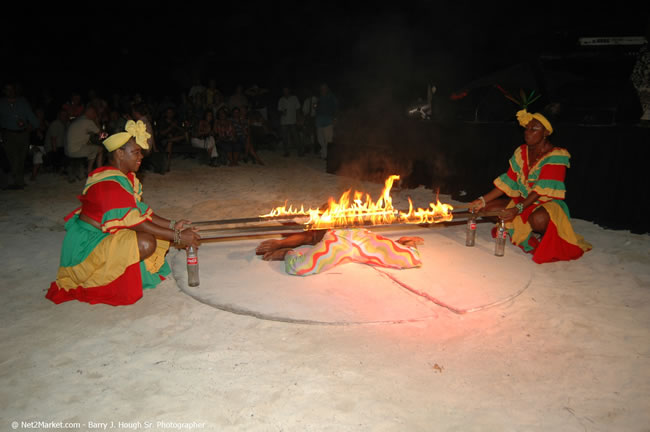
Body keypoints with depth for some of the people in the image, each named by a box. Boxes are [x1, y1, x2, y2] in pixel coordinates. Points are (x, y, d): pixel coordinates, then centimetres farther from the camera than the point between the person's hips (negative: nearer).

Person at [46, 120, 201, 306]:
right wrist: (177, 237, -26)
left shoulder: (126, 177, 7)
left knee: (158, 231, 7)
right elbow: (135, 222, -27)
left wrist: (173, 226, -3)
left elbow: (141, 211, 8)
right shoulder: (110, 183, -24)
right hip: (86, 246, -10)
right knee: (146, 243, -29)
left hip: (103, 234, 10)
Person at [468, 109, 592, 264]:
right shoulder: (521, 152, 5)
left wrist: (518, 208, -37)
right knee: (490, 207, -9)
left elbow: (542, 189, -25)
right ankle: (529, 234, -2)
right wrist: (483, 200, -9)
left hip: (548, 204, -7)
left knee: (538, 219, -41)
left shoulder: (556, 156, -15)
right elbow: (508, 182, 2)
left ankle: (544, 235, -2)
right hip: (523, 201, 7)